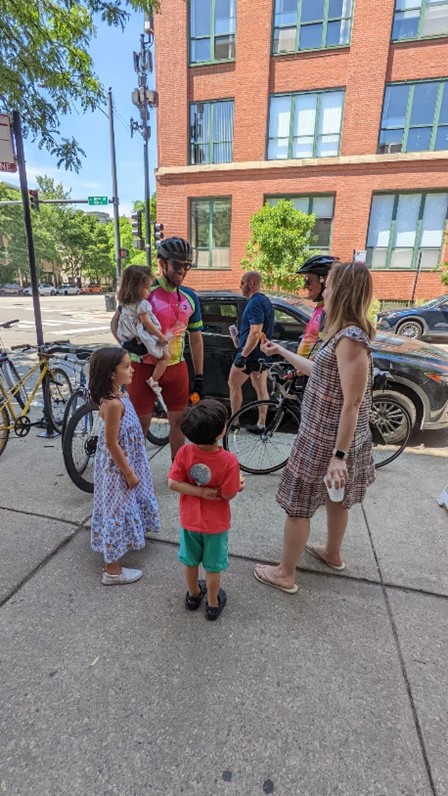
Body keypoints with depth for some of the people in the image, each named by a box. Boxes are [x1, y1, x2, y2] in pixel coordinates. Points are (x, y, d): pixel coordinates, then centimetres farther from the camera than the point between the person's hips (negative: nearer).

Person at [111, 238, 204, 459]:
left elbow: (195, 339, 10)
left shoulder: (190, 297, 5)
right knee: (140, 424, 3)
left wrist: (199, 377, 8)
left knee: (178, 420, 12)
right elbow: (116, 322, -1)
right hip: (144, 367, -4)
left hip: (176, 367, 4)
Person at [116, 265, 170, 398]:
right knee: (165, 356, 3)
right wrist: (161, 336, -13)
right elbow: (147, 323, -20)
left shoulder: (125, 304, 7)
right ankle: (153, 381, -1)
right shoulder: (142, 304, -19)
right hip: (144, 338, -9)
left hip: (130, 339, 9)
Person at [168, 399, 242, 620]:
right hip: (216, 523, -2)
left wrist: (200, 492, -17)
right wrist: (238, 485, -3)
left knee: (190, 560, 27)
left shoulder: (184, 453, -21)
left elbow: (173, 483, -19)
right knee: (213, 566, 21)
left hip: (189, 519, 3)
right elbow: (228, 495, -22)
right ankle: (213, 604, 42)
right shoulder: (229, 461, -30)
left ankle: (193, 595, 50)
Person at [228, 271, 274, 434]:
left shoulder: (255, 303, -18)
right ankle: (261, 424, 16)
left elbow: (255, 333, -27)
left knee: (234, 385, 5)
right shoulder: (265, 301, 14)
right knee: (261, 388, 10)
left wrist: (242, 356, -26)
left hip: (250, 353, -9)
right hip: (262, 353, 9)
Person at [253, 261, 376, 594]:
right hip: (331, 433, 10)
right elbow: (318, 369, 18)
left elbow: (353, 403, -26)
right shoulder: (345, 334, 5)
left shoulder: (351, 339, -25)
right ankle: (332, 553, 48)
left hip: (326, 439, -10)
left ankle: (285, 574, 24)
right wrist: (281, 351, 25)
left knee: (298, 504, 5)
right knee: (337, 498, 25)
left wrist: (339, 455, -24)